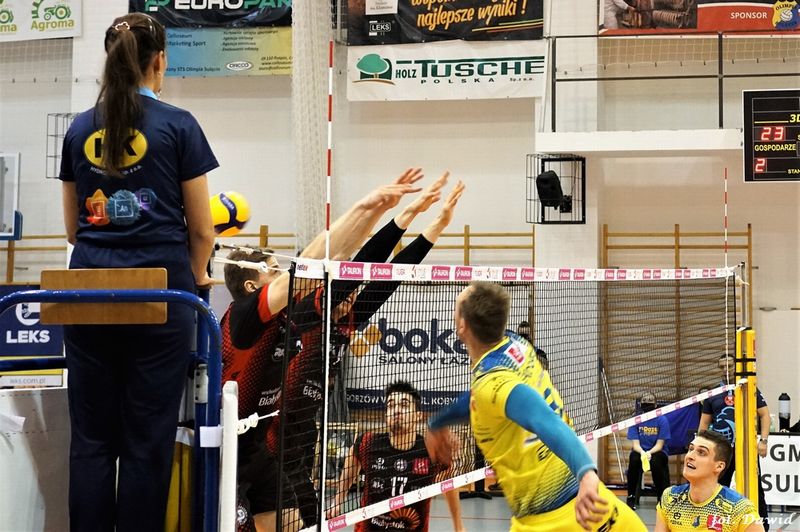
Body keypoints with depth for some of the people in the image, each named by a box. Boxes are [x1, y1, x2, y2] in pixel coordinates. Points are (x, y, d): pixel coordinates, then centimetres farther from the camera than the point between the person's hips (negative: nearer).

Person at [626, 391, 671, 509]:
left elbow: (659, 445, -10)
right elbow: (635, 444, -7)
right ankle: (631, 497, -21)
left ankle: (663, 498, -20)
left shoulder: (662, 420, -7)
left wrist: (649, 453, -30)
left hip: (656, 452, -1)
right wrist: (642, 453, -30)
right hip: (640, 451, 1)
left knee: (656, 461, -36)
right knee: (634, 459, -33)